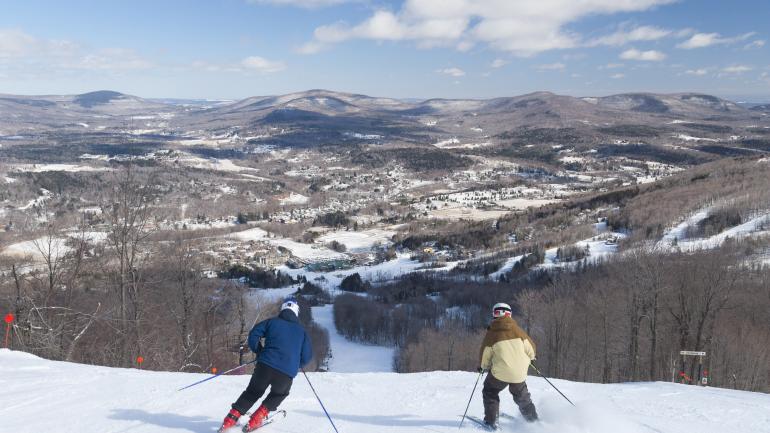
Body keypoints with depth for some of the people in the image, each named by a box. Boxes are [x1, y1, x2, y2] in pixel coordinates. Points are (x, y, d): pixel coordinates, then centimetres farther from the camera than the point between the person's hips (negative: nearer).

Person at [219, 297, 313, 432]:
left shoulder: (272, 322, 14)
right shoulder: (301, 331, 17)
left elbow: (253, 334, 6)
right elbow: (307, 356, 15)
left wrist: (259, 351, 21)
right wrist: (297, 365, 35)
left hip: (265, 365, 0)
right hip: (287, 373, 0)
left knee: (253, 392, 23)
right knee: (278, 394, 28)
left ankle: (231, 419, 11)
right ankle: (256, 420, 13)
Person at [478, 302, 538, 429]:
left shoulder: (491, 334, -8)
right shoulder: (518, 330, -2)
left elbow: (484, 357, -2)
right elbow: (531, 349, 4)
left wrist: (484, 367, 19)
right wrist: (528, 358, 27)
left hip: (500, 372, -3)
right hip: (520, 373, 3)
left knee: (490, 392, 19)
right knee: (522, 396, 26)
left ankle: (490, 421, 13)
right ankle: (533, 418, 32)